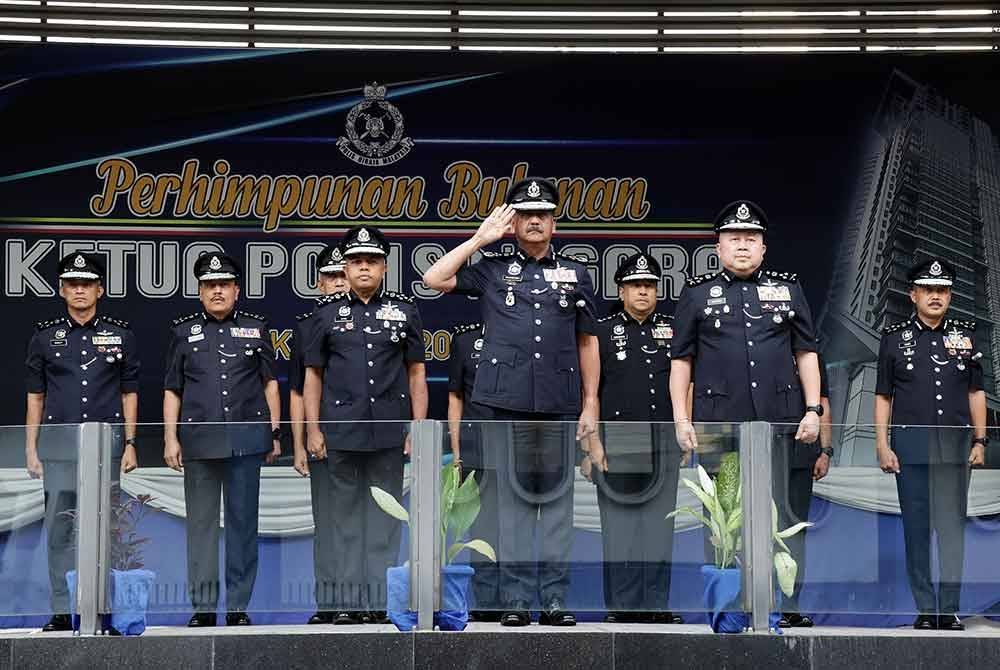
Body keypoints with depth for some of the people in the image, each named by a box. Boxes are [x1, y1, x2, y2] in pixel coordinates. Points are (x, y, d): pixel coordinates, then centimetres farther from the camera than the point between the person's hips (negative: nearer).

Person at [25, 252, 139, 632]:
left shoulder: (120, 335, 8)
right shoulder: (45, 337, 9)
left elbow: (129, 393, 10)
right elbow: (35, 397, 10)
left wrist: (130, 443, 2)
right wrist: (31, 450, 5)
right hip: (58, 446, 1)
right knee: (59, 529, 0)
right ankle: (62, 611, 5)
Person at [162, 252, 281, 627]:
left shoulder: (256, 329, 10)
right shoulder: (183, 332, 10)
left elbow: (270, 384, 12)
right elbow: (172, 391, 10)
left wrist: (274, 433, 6)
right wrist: (170, 438, 2)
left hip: (246, 440, 0)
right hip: (199, 441, 0)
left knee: (243, 522, 2)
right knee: (201, 523, 2)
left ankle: (238, 606, 8)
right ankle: (203, 607, 8)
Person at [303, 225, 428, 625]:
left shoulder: (404, 310, 7)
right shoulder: (327, 313, 6)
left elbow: (416, 373, 7)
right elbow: (313, 374, 7)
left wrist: (418, 428, 0)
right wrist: (313, 429, 0)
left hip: (389, 433, 0)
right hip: (341, 433, 0)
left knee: (384, 516, 2)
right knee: (345, 516, 4)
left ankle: (378, 600, 6)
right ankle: (347, 599, 9)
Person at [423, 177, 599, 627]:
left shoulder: (575, 274, 13)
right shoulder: (492, 270, 11)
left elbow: (587, 343, 13)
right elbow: (434, 279, 0)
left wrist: (590, 403, 6)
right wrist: (479, 238, 2)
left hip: (560, 403, 1)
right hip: (509, 402, -1)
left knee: (557, 497, 2)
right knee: (513, 497, 1)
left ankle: (555, 598, 5)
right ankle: (516, 599, 4)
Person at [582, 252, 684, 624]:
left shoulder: (673, 330, 12)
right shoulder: (602, 332, 3)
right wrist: (593, 446, -6)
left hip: (664, 448, 3)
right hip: (618, 448, -3)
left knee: (660, 527, 5)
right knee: (620, 527, -1)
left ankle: (657, 605, 11)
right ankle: (622, 607, 4)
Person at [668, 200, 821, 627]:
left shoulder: (788, 289, 12)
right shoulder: (697, 294, 8)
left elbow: (806, 353, 11)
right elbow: (681, 360, 7)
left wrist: (813, 410, 2)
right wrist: (681, 418, -1)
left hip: (778, 423, 1)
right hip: (718, 424, -1)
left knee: (778, 515, 1)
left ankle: (790, 607, 5)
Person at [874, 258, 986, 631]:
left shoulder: (965, 335, 10)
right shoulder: (894, 338, 5)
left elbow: (976, 393, 13)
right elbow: (883, 397, 6)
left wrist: (980, 441, 5)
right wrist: (882, 446, -2)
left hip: (956, 447, 1)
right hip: (911, 448, -1)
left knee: (953, 529, 1)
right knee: (916, 530, 1)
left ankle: (949, 610, 7)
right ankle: (926, 610, 7)